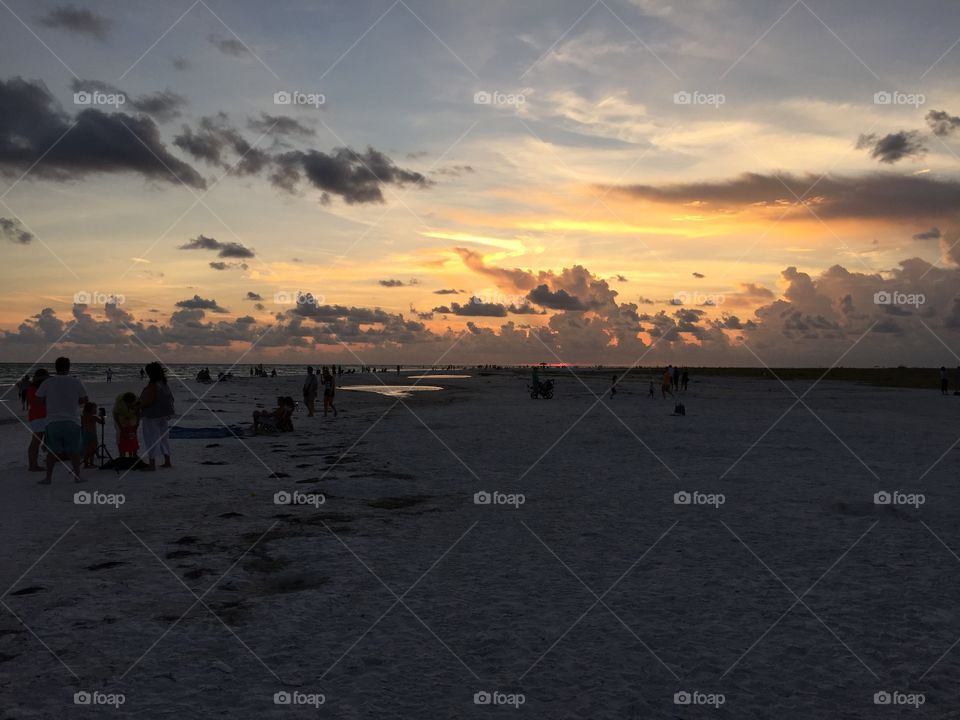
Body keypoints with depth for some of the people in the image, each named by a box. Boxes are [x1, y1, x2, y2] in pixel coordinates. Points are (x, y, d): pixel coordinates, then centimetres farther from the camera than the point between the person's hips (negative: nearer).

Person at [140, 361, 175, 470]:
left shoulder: (152, 386, -21)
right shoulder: (165, 384, 6)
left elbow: (147, 401, -27)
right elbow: (171, 399, 13)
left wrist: (138, 406, -10)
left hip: (152, 417, -9)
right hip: (164, 415, 9)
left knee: (151, 439, -2)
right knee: (163, 438, 18)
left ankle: (152, 464, -1)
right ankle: (167, 461, 23)